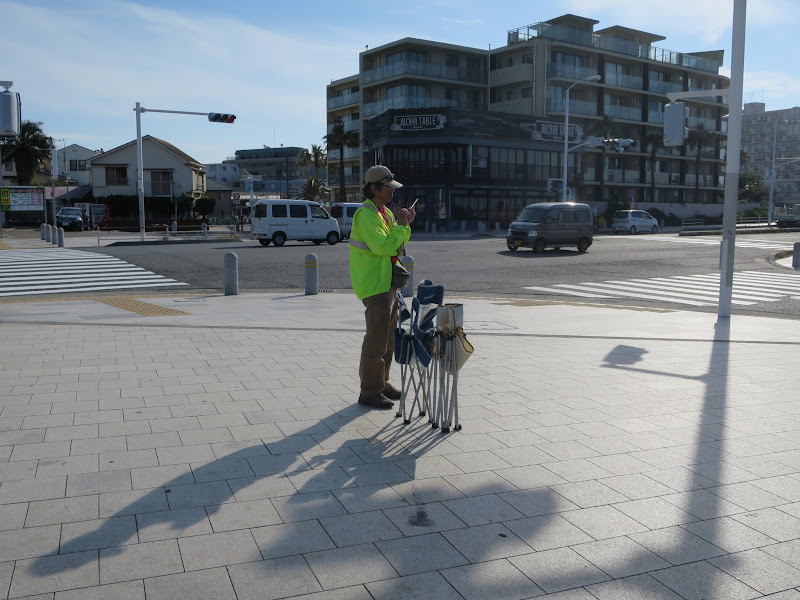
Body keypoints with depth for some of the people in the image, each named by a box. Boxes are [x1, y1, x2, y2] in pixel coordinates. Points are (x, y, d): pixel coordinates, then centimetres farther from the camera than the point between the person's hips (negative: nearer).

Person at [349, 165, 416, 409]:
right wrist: (401, 226, -17)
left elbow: (397, 246, 17)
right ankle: (369, 392, 2)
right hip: (374, 285, -10)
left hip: (388, 282, 10)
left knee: (388, 337, 16)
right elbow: (383, 247, -27)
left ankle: (381, 383, 27)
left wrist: (406, 225, 3)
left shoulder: (385, 213, 14)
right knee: (376, 339, -7)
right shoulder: (366, 215, -16)